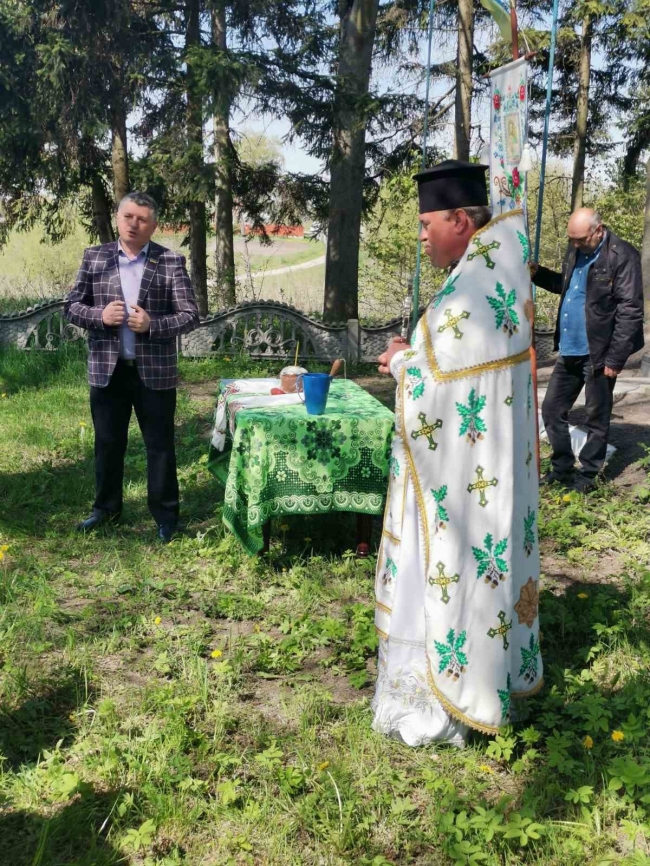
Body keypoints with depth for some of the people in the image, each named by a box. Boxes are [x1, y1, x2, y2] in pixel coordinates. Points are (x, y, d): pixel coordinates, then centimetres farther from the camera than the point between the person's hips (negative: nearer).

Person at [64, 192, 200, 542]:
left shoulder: (171, 262, -3)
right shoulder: (94, 257, 4)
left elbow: (190, 315, -5)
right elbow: (71, 306, 6)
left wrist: (152, 324, -21)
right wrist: (100, 315, -14)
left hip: (155, 370, -2)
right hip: (106, 369, 2)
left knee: (160, 445, 6)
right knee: (107, 443, 14)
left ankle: (166, 515, 19)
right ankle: (106, 507, 31)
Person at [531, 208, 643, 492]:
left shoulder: (622, 255, -15)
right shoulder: (575, 251, 8)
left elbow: (630, 311, -17)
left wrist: (615, 358, -19)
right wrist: (537, 273, 6)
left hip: (597, 354, -8)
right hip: (569, 351, 8)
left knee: (597, 418, 7)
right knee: (552, 409, 13)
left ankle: (587, 475, 20)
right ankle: (561, 468, 28)